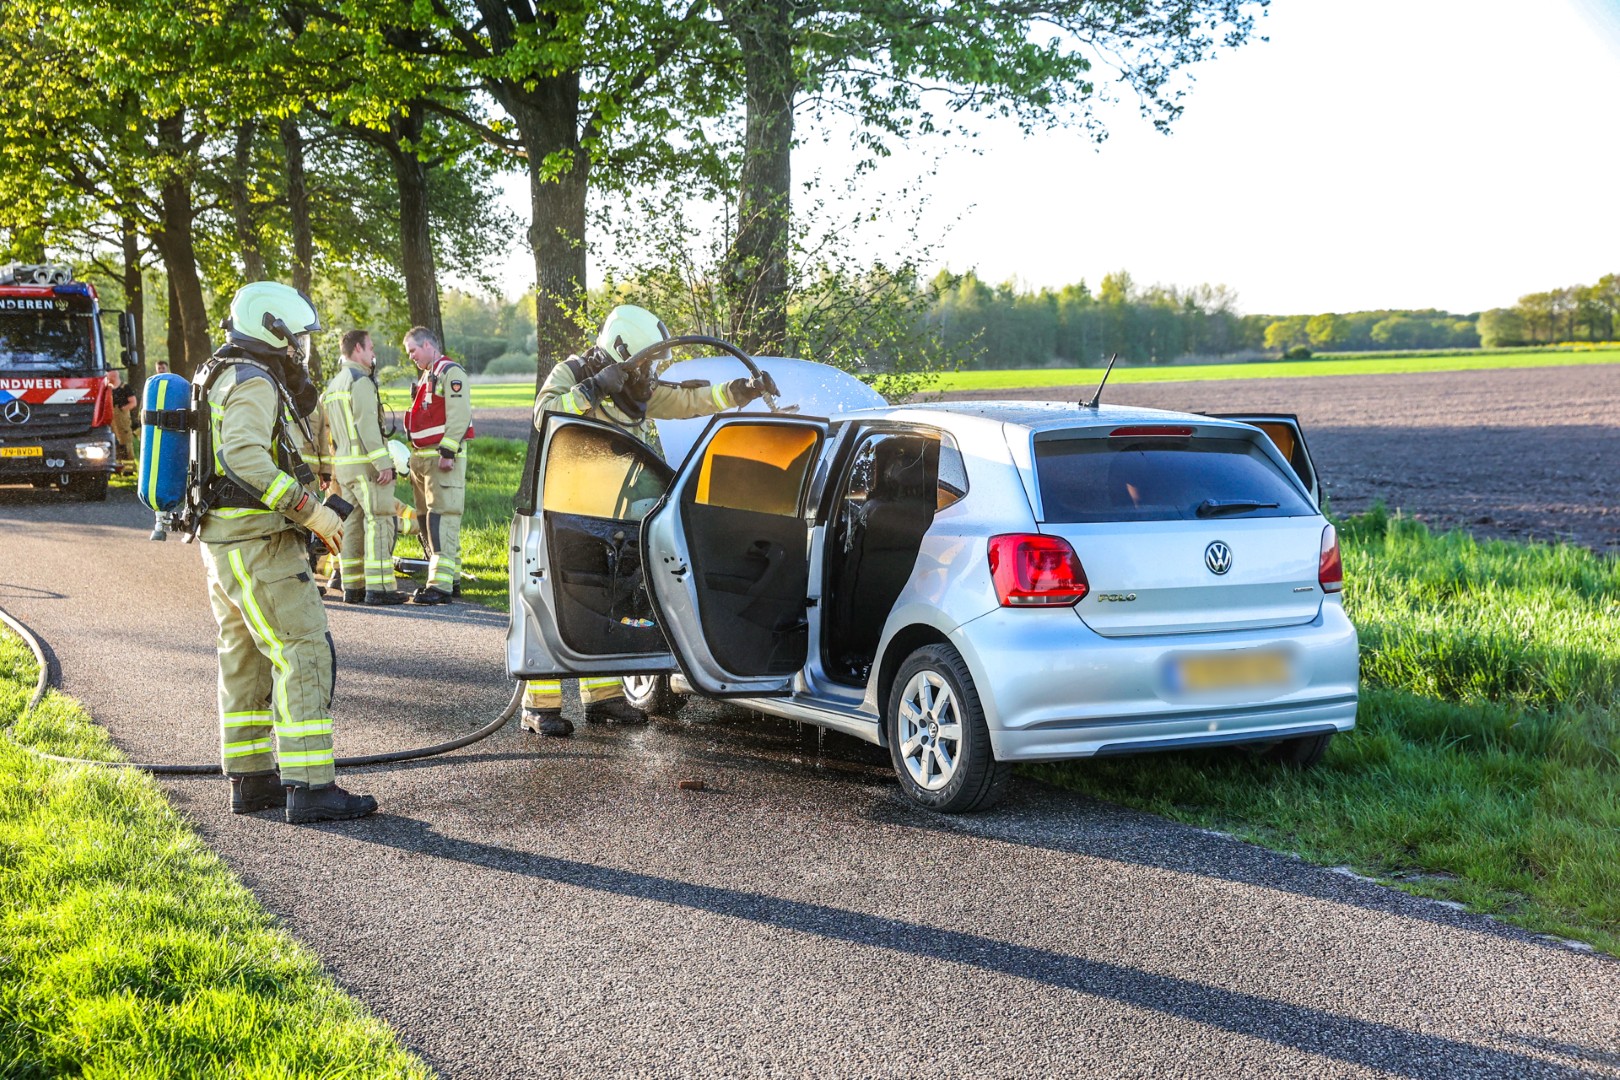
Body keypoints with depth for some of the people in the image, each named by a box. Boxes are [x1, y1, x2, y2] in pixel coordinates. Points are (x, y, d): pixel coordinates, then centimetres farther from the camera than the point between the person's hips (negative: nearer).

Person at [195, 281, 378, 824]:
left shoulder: (223, 377, 19)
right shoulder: (254, 382, -14)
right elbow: (246, 457, -28)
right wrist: (310, 510, -25)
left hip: (223, 544, 11)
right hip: (259, 542, -11)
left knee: (246, 659, 15)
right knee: (303, 655, -11)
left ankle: (250, 779, 21)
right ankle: (311, 786, -14)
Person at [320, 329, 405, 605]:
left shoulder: (332, 385, 19)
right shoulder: (360, 381, -10)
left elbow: (324, 431, 21)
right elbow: (367, 425, -19)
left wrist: (330, 469, 25)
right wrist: (384, 463, -21)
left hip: (343, 465, 9)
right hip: (365, 464, -9)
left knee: (352, 525, 11)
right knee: (378, 523, -9)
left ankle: (352, 587, 13)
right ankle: (378, 588, -13)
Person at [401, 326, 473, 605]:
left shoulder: (451, 372, -9)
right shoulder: (427, 376, 23)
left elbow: (459, 415, -19)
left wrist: (447, 452, -24)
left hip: (444, 459, -11)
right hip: (422, 457, 11)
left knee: (442, 519, -15)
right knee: (426, 520, 12)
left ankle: (442, 585, -20)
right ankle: (450, 578, 18)